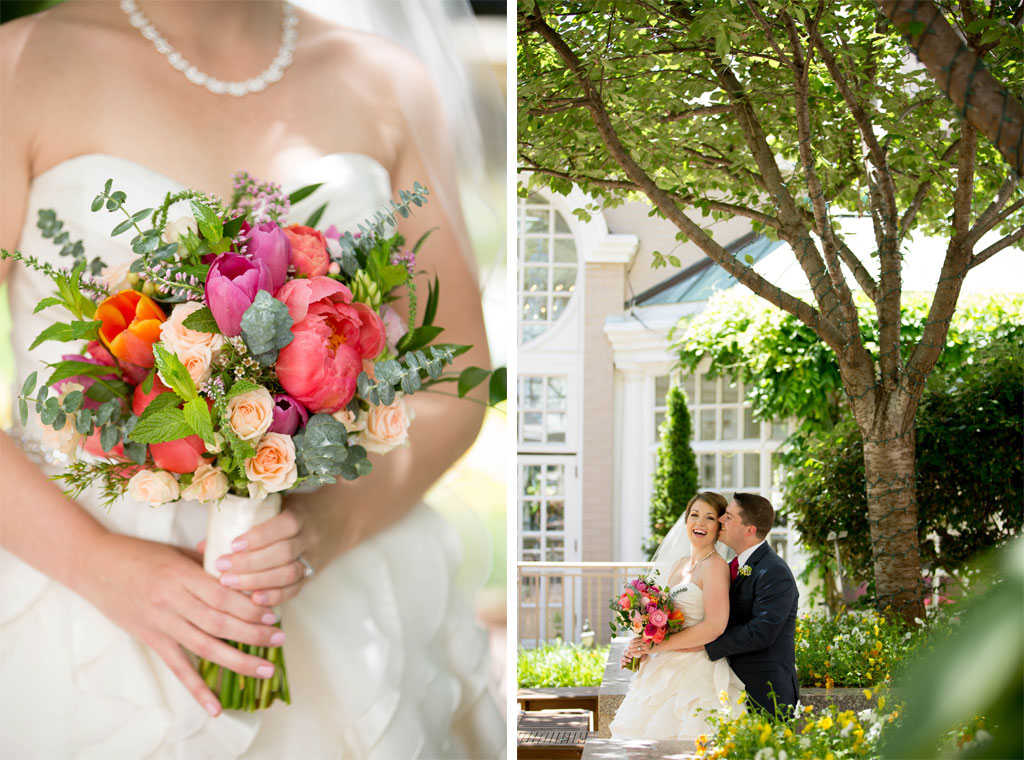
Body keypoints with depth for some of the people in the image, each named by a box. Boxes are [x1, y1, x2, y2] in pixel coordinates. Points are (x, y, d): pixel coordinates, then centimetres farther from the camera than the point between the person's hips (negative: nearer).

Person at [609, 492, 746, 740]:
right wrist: (641, 648, 3)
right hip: (666, 671, 8)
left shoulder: (715, 566, -9)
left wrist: (658, 645, -14)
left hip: (696, 672, -8)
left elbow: (715, 626, -19)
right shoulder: (679, 564, 16)